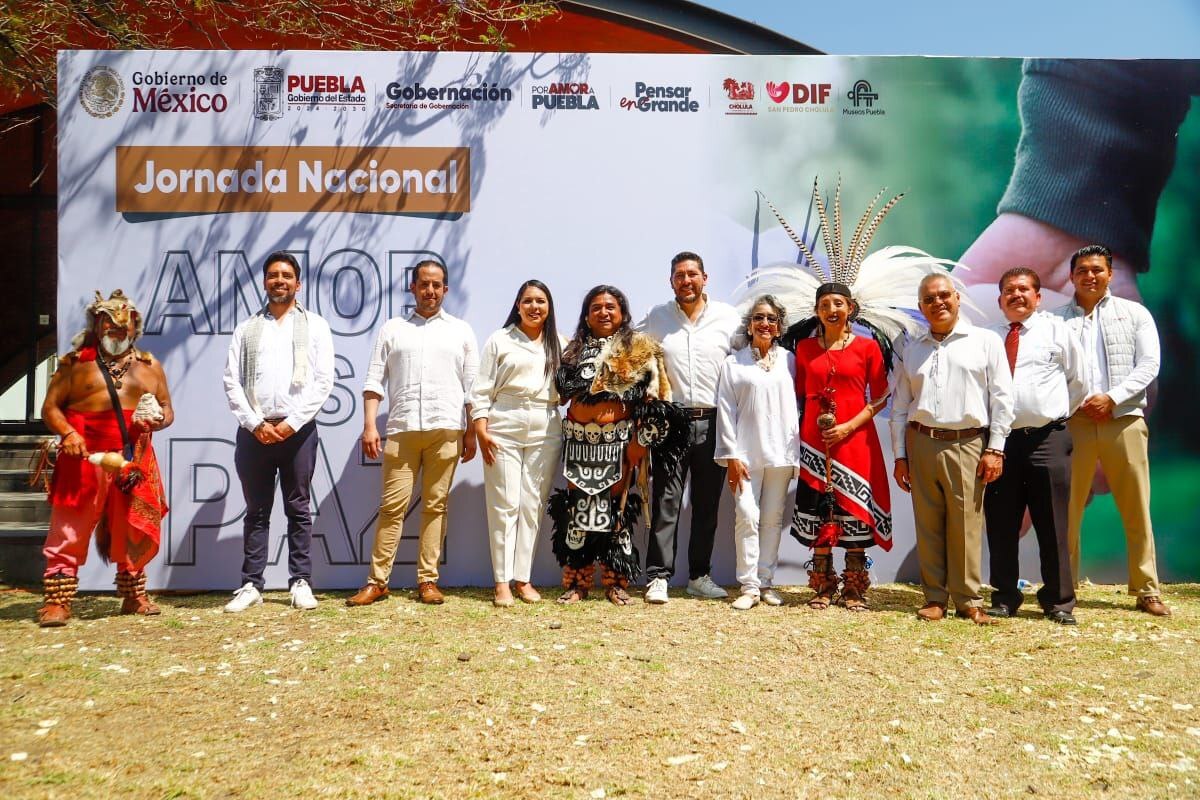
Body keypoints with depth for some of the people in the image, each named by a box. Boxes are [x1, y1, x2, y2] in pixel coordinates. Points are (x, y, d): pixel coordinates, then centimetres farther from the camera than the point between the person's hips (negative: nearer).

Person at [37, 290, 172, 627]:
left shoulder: (149, 365, 15)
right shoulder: (75, 362, 7)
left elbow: (167, 409, 17)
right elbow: (50, 407, 4)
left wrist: (158, 419, -6)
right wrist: (67, 433, -14)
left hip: (135, 460, 3)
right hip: (85, 458, -2)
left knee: (134, 531, 7)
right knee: (69, 532, -4)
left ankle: (134, 596, 21)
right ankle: (57, 601, 0)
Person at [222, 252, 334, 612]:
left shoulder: (314, 325, 6)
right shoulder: (246, 329, 11)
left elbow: (324, 381, -2)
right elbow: (232, 381, 5)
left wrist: (292, 423, -10)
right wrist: (256, 423, -8)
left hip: (298, 430, -2)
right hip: (254, 430, 2)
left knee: (298, 509, 4)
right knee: (256, 511, 6)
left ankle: (300, 582, 9)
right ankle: (251, 584, 11)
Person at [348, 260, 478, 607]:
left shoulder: (461, 331, 13)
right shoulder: (392, 329, 12)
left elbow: (472, 387, 10)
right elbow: (374, 380, 6)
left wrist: (471, 432, 4)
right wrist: (369, 425, -4)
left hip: (446, 430, 0)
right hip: (401, 429, 0)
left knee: (435, 505, 2)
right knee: (392, 505, -2)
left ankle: (428, 579, 9)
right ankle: (377, 581, 4)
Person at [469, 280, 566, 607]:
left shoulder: (560, 344, 13)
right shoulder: (499, 340, 7)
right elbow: (482, 389, 2)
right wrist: (481, 431, -6)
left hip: (545, 431, 2)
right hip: (504, 427, -2)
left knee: (533, 505, 4)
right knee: (504, 504, -3)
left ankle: (523, 578, 11)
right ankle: (502, 582, 2)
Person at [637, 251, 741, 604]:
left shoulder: (728, 317, 5)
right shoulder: (656, 318, 7)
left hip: (713, 422, 1)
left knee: (707, 504, 8)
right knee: (665, 502, -4)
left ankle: (700, 575, 18)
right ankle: (658, 577, -2)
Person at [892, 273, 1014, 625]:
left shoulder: (986, 341, 7)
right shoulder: (912, 350, 16)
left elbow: (1002, 398, 2)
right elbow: (899, 406, 15)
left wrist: (995, 449, -5)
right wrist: (900, 455, 8)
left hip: (968, 444, -3)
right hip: (921, 444, 3)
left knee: (966, 525, -4)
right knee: (928, 525, 3)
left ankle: (969, 601, 5)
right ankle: (934, 597, 10)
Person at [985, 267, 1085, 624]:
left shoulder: (1056, 330, 4)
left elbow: (1077, 381, 10)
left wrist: (1057, 416, 9)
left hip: (1047, 439, -2)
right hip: (1001, 439, 2)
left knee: (1052, 526, 4)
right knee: (1001, 526, 7)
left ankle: (1059, 602, 15)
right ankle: (1004, 598, 18)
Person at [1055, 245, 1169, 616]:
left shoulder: (1134, 313, 11)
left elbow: (1148, 364, 3)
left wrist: (1112, 398, -9)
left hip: (1124, 419, 0)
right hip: (1074, 422, 0)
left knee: (1137, 509, 1)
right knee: (1067, 509, 1)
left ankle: (1147, 590, 9)